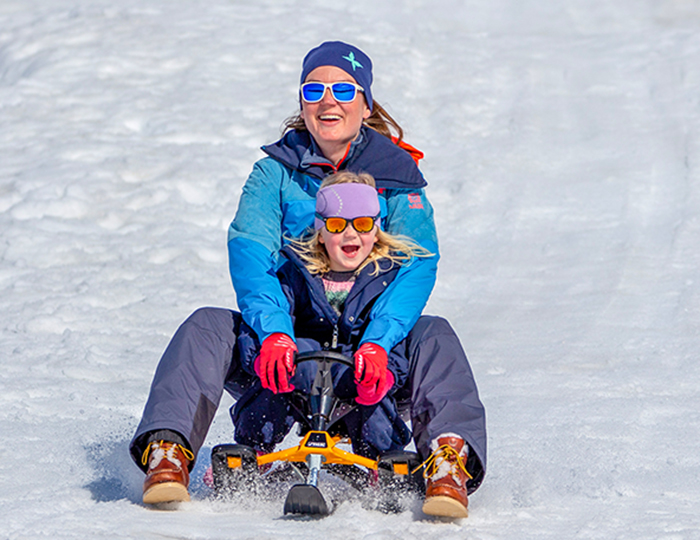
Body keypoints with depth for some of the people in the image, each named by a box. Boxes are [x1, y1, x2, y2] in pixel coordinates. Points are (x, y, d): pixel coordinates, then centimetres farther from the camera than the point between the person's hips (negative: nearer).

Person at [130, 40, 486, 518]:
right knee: (206, 327, -24)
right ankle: (167, 455, -34)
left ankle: (449, 465, -43)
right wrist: (273, 332, -33)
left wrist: (376, 342, -32)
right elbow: (249, 252, -12)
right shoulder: (276, 171, 4)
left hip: (369, 351, -1)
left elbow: (418, 264, -13)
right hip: (282, 348, 1)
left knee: (433, 336, -28)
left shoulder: (396, 174, 2)